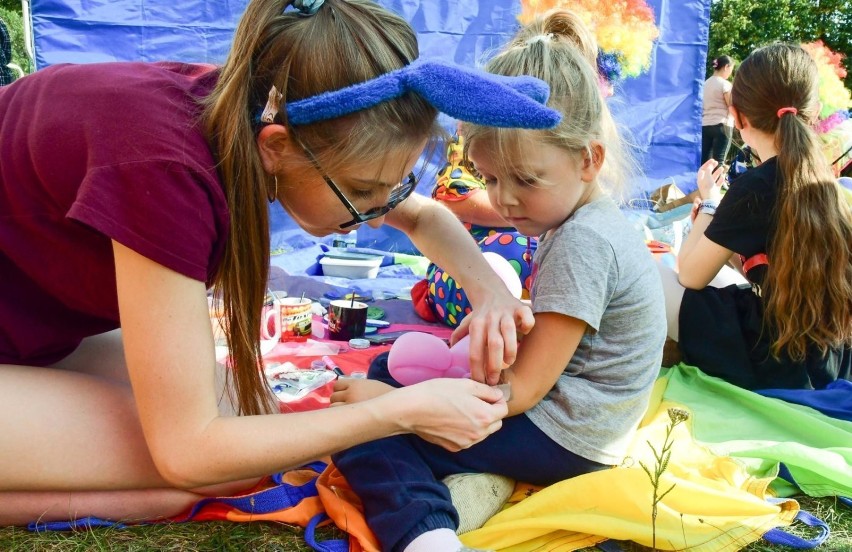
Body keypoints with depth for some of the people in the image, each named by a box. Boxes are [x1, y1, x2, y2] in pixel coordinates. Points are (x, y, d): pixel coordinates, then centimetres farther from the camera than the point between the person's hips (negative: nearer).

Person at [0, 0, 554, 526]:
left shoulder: (258, 111, -15)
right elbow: (186, 451, -31)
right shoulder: (164, 167, -38)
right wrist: (403, 411, -29)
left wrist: (488, 288, -16)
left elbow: (424, 216, 2)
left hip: (45, 323, 7)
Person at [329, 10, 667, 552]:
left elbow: (522, 390, -24)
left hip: (560, 440, -10)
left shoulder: (582, 243, -23)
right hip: (557, 401, 11)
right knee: (389, 367, 18)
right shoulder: (586, 220, 6)